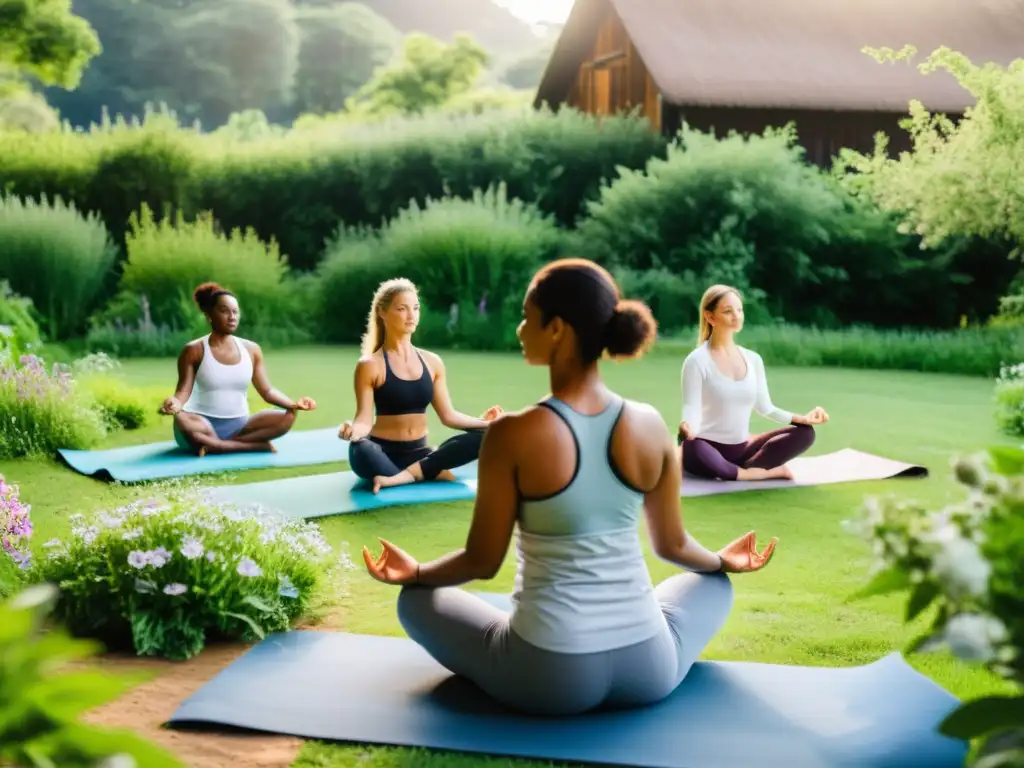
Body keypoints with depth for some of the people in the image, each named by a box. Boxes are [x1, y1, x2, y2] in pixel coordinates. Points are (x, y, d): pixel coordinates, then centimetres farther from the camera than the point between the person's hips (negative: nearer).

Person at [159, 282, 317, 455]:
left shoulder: (251, 349, 6)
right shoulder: (194, 350, -4)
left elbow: (267, 390, 6)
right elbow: (184, 390, -11)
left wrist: (293, 403, -12)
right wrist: (175, 403, -36)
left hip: (238, 426, 4)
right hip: (205, 425, -4)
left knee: (287, 417, -20)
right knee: (183, 421, -39)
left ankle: (213, 446, -21)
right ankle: (257, 445, -31)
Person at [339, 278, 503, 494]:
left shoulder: (432, 362, 9)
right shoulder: (370, 365, -6)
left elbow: (448, 415, 11)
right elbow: (364, 419, -12)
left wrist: (482, 421, -3)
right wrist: (353, 429, -34)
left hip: (419, 453, 5)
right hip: (384, 452, -4)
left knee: (481, 437, -20)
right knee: (360, 450, -41)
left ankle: (406, 475, -28)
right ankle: (431, 473, -23)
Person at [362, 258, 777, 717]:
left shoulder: (513, 435, -17)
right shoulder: (650, 426, -6)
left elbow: (483, 561, -6)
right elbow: (672, 545, 8)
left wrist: (414, 572, 15)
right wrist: (723, 561, 31)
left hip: (547, 678, -3)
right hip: (647, 671, 3)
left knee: (417, 599, 24)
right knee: (713, 584, 36)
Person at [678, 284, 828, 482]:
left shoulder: (753, 359, 8)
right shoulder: (697, 361, -10)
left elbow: (765, 408, 14)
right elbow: (692, 412, -15)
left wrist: (803, 418, 1)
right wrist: (687, 427, -39)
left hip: (741, 448, 6)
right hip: (709, 447, -5)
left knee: (804, 433, -8)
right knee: (692, 449, -41)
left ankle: (743, 470, -20)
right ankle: (764, 472, -21)